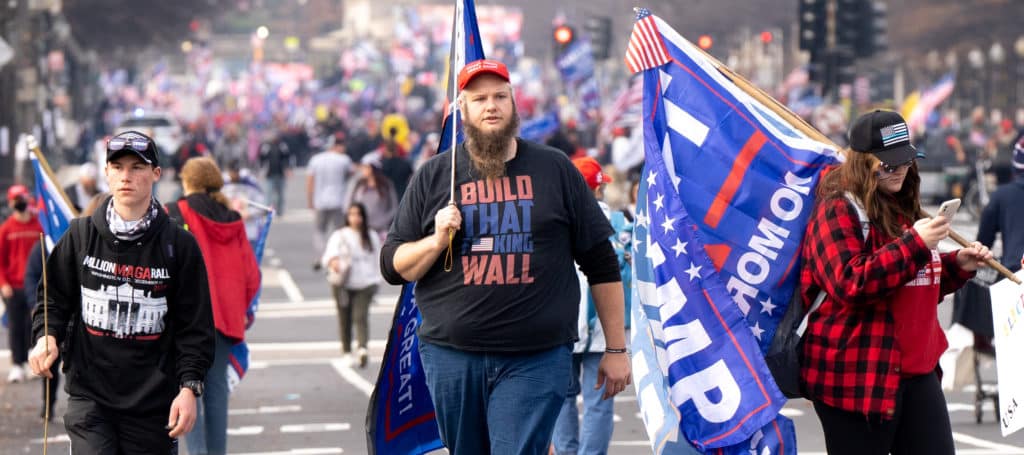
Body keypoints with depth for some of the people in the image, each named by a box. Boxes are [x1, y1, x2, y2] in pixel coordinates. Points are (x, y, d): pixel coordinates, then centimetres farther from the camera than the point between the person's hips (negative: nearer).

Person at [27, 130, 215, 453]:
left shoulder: (179, 245, 0)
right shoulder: (80, 235, 4)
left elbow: (195, 326, 2)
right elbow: (53, 299, 13)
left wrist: (189, 386, -7)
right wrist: (46, 336, -8)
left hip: (153, 404, 0)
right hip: (90, 395, 0)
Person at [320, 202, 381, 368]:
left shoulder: (372, 237, 12)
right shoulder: (339, 236, 2)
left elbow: (378, 259, 20)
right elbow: (329, 253, -13)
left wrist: (375, 279, 15)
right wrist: (333, 261, -36)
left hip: (365, 284, 0)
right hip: (343, 284, 0)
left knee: (361, 316, -15)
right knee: (345, 319, 5)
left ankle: (362, 348, -30)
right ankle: (347, 352, 17)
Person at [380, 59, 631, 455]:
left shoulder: (555, 170, 7)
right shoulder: (433, 176, 9)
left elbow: (602, 265, 9)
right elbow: (393, 266, 10)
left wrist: (616, 348, 7)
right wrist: (436, 241, -10)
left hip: (535, 360, -2)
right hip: (451, 357, 2)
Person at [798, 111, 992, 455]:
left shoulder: (902, 208, 17)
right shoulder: (838, 209, -9)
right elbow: (849, 283, -23)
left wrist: (958, 266, 11)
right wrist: (914, 243, -22)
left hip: (917, 369, 8)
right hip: (856, 377, -8)